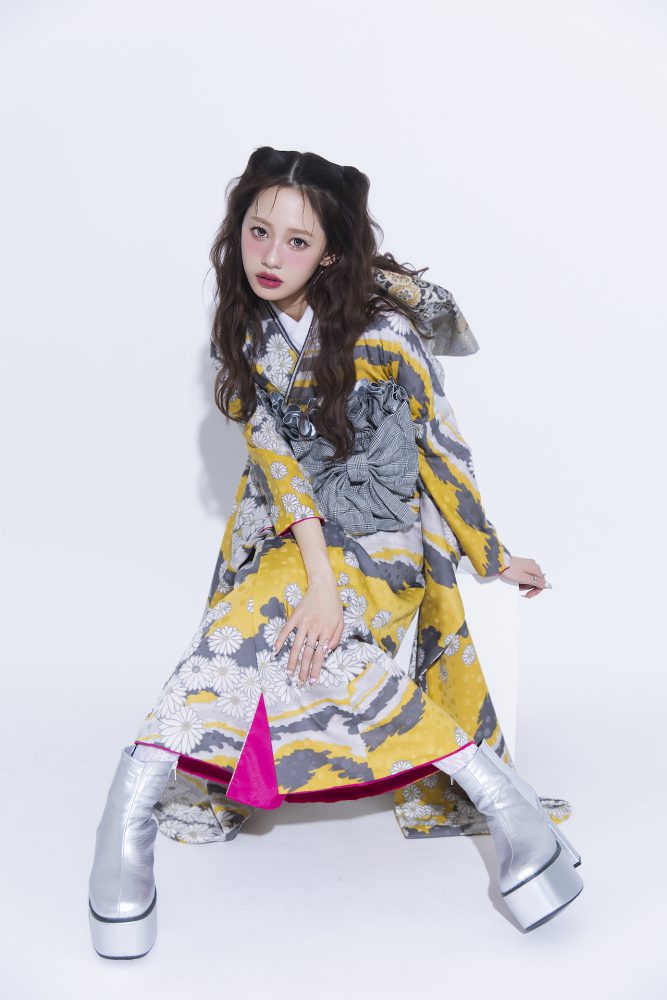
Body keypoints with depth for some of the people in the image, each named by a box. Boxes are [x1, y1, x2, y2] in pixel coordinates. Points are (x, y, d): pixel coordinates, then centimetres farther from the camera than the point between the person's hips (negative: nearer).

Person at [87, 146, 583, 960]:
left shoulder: (383, 335, -13)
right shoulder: (241, 331, 0)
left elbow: (443, 454, -5)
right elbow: (273, 453, -11)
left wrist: (492, 559, 2)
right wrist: (319, 578, -23)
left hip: (380, 538, -5)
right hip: (282, 537, 6)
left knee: (265, 619, -29)